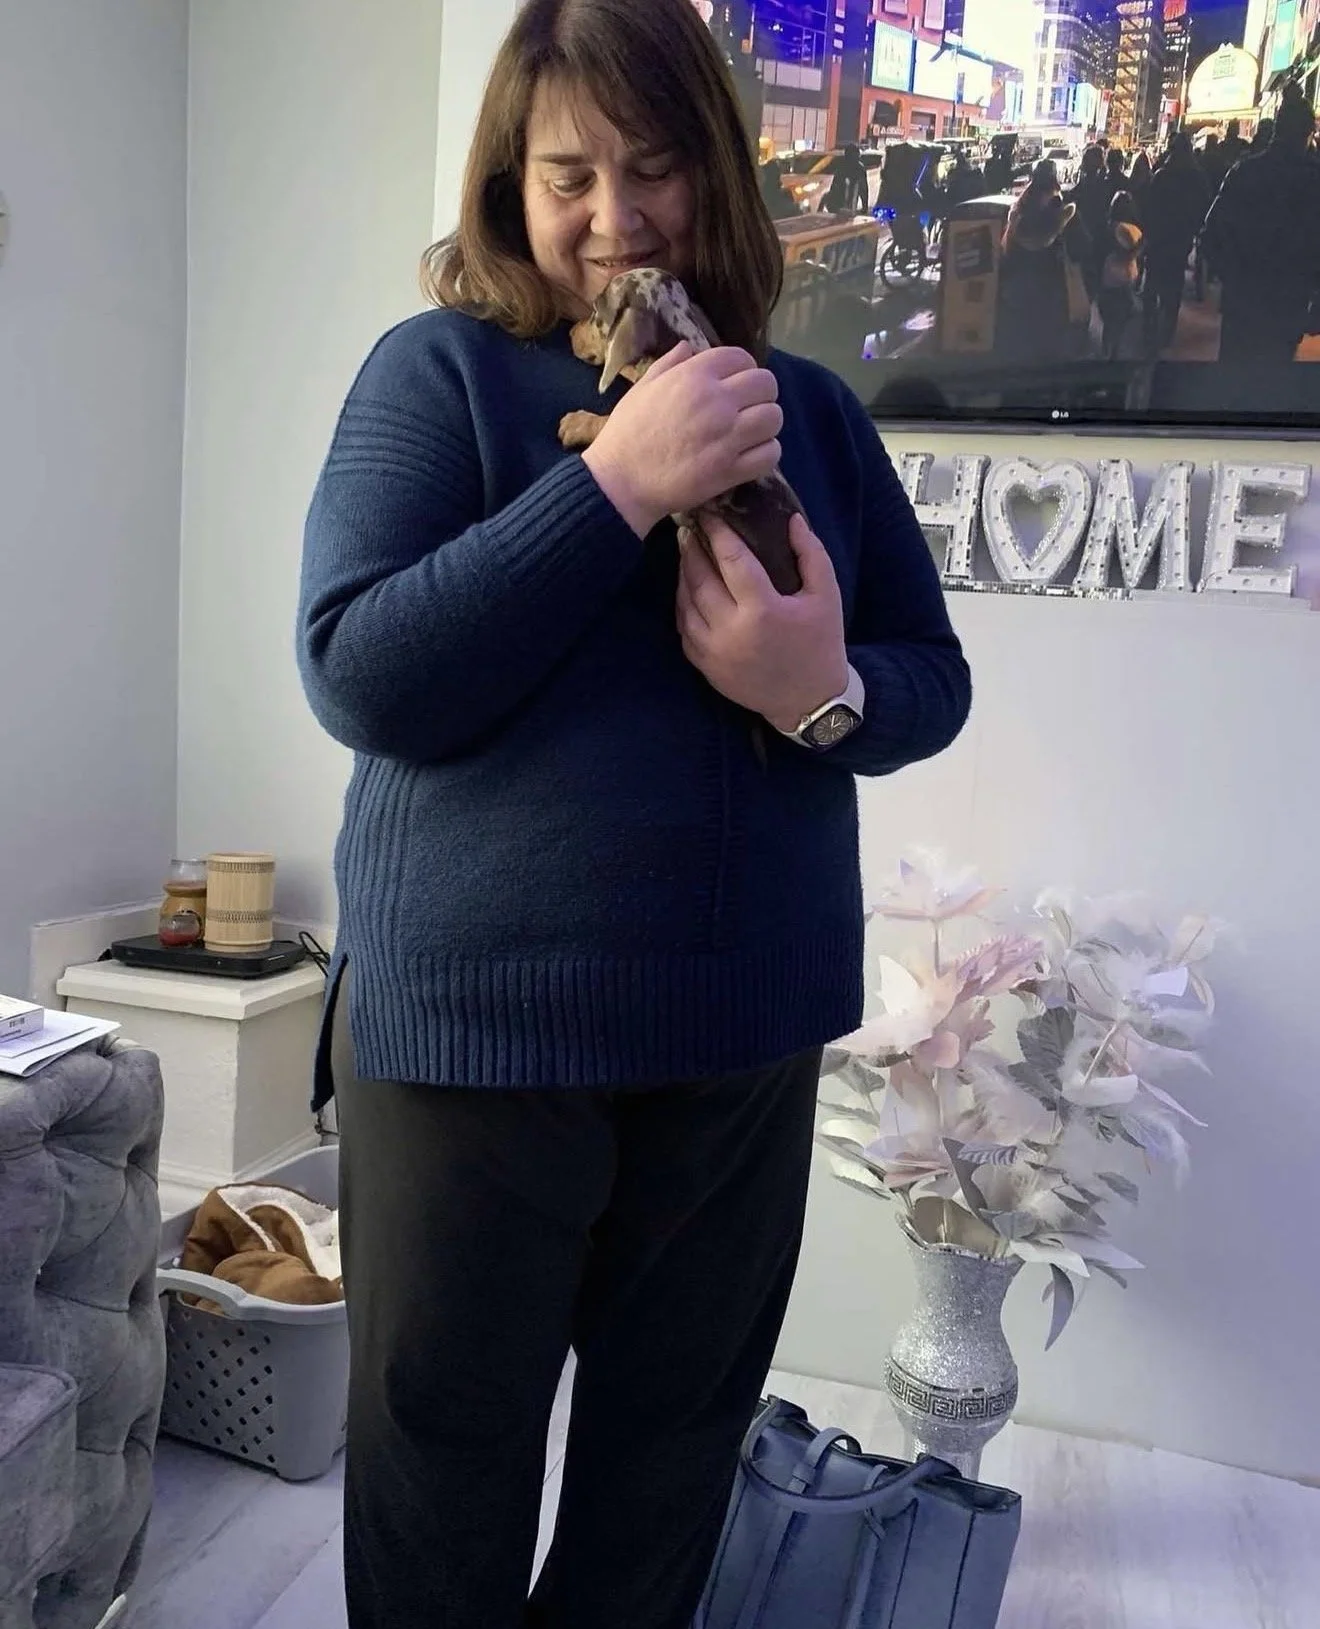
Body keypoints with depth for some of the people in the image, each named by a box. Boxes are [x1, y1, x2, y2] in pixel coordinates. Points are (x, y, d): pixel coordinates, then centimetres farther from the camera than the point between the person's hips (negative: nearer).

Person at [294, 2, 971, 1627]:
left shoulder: (804, 408, 7)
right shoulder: (439, 371, -4)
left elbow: (933, 678, 7)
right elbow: (362, 679, -15)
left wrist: (829, 691, -16)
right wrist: (618, 485, -22)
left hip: (747, 1035, 4)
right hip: (472, 1027, -3)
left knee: (675, 1456, 19)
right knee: (443, 1466, 15)